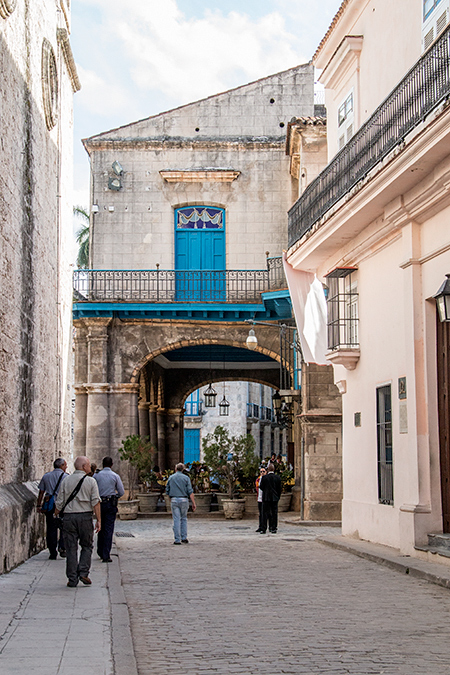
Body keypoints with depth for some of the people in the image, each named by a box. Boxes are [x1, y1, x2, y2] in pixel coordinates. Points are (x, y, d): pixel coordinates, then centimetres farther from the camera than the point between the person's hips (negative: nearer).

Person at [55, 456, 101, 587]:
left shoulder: (66, 481, 6)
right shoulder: (91, 481, -1)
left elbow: (59, 502, 5)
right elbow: (95, 502, -6)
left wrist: (56, 516, 15)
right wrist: (99, 520, -4)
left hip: (68, 517, 2)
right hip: (85, 516, -2)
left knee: (71, 548, 4)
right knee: (87, 546, 13)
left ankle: (72, 579, 5)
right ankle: (83, 573, 0)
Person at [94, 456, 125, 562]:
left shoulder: (96, 476, 1)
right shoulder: (115, 476, -1)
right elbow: (122, 492, 1)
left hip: (99, 503, 2)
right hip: (111, 504, -2)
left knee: (101, 528, 16)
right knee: (109, 529, -2)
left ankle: (100, 552, 24)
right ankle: (106, 555, -6)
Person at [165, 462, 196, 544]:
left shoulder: (171, 478, 7)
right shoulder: (186, 478, 2)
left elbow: (167, 491, 9)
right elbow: (190, 492, -4)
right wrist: (193, 503, -2)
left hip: (174, 500, 0)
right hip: (184, 500, 0)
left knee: (176, 520, 1)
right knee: (184, 519, 14)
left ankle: (177, 540, -2)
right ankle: (184, 538, 11)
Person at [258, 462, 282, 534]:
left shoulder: (264, 477, -9)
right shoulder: (278, 477, 0)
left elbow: (261, 487, -2)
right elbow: (279, 489, 5)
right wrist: (278, 497, 14)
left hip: (266, 498, -2)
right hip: (275, 498, 2)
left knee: (265, 513, 1)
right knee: (274, 513, 7)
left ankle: (264, 529, -1)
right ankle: (274, 529, 6)